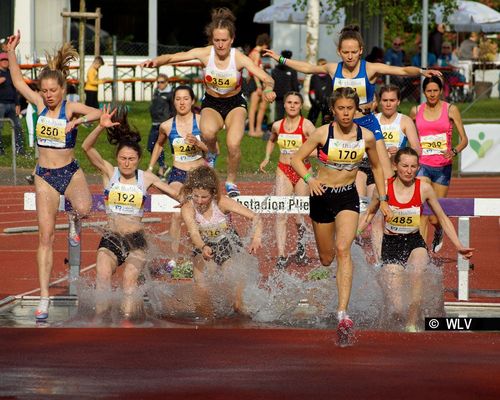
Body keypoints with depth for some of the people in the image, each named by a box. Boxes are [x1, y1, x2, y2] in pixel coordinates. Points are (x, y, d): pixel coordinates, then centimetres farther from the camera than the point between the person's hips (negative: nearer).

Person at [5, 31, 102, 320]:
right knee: (45, 236, -2)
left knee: (84, 208, -33)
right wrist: (11, 51, -1)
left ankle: (75, 222, 8)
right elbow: (18, 81, 6)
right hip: (45, 176, 2)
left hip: (70, 172, -2)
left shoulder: (71, 108, -9)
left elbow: (97, 113, -25)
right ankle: (44, 298, -2)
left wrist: (76, 122, -38)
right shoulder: (40, 104, 2)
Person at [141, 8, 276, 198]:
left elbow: (266, 79, -26)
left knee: (233, 145, -24)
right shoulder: (205, 53, -18)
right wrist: (156, 61, -38)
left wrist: (268, 89, -49)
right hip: (211, 104, 0)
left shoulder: (239, 58, -20)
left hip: (235, 104, 0)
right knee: (208, 132, -35)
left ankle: (231, 181, 6)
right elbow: (172, 57, -17)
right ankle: (211, 152, 3)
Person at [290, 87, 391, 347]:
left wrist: (383, 199, 10)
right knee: (326, 259, 9)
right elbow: (296, 158, -5)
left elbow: (376, 167, 12)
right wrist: (309, 179, -23)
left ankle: (343, 313, -32)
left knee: (343, 249, -22)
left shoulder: (366, 137, -4)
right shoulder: (322, 133, -10)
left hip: (348, 197, -1)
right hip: (322, 196, 1)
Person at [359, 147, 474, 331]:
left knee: (417, 271, -38)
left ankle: (412, 323, -25)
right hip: (391, 244, 0)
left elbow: (443, 219, 5)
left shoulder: (424, 188, -7)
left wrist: (459, 246, 0)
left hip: (415, 242, 0)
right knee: (397, 308, -10)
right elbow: (369, 214, 9)